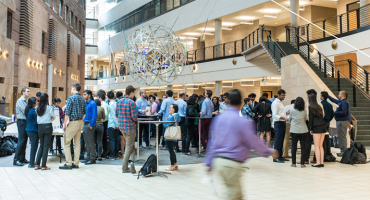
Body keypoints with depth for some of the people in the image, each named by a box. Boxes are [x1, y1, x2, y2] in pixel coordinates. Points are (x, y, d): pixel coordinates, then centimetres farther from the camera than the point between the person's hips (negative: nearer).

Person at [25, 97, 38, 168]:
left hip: (29, 130, 9)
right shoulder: (33, 111, -17)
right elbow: (36, 121, -14)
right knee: (34, 147, -3)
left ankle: (31, 162, 22)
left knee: (33, 147, 17)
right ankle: (31, 163, 1)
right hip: (33, 130, -9)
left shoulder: (27, 110, 10)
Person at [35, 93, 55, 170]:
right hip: (48, 126, -5)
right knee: (46, 146, 1)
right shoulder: (49, 108, -9)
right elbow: (53, 117, 3)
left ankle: (37, 165, 12)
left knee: (41, 145, 15)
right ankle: (43, 166, 2)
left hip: (40, 127, 5)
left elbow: (37, 119, 11)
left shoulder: (38, 108, 5)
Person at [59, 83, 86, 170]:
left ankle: (68, 164, -2)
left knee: (66, 143, 0)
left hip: (73, 123, -7)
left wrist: (65, 124, -8)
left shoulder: (71, 98, -10)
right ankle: (76, 163, 13)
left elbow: (67, 112, -13)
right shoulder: (83, 99, 10)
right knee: (77, 143, 11)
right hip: (80, 122, 7)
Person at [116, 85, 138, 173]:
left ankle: (131, 161, 12)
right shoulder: (131, 102, -15)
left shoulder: (119, 102, 6)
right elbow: (134, 117, -18)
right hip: (130, 127, -6)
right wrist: (135, 119, 4)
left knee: (130, 145, 21)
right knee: (129, 147, 4)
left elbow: (116, 114, 10)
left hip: (122, 127, 6)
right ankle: (124, 168, 8)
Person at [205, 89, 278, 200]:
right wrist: (269, 151, 12)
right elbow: (253, 141, -5)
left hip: (218, 160, 7)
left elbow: (213, 142, 13)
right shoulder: (242, 121, -12)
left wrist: (209, 163, 20)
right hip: (232, 163, -7)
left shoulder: (218, 118, 7)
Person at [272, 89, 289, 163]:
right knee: (278, 140, -7)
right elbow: (274, 115, -20)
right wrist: (283, 118, -31)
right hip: (278, 123, -9)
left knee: (281, 140, 12)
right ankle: (276, 157, -2)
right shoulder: (275, 103, -12)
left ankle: (280, 156, 18)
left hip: (282, 123, 9)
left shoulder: (280, 103, 18)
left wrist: (286, 113, 9)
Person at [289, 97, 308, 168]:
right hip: (303, 130, 1)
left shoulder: (292, 111, -9)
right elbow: (306, 119, 12)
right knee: (303, 147, 5)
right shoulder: (304, 111, -4)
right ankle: (302, 163, 6)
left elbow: (289, 119, 5)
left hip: (294, 130, -1)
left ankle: (294, 163, 8)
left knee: (294, 147, 6)